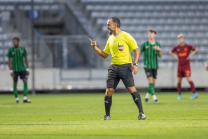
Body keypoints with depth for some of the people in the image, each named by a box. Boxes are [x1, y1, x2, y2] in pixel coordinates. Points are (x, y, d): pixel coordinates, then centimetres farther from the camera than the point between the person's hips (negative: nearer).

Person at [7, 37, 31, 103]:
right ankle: (16, 98, 17)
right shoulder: (11, 50, -4)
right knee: (15, 83, 3)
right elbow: (9, 61, -1)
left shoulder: (23, 49, 2)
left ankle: (25, 99, -16)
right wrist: (11, 71, -9)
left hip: (22, 69, 1)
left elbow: (26, 59, 8)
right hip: (15, 70, -1)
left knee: (25, 82, -12)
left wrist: (27, 69, 3)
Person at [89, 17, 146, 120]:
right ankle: (107, 115, 12)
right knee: (109, 91, 0)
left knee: (131, 89, -15)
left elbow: (136, 50, -4)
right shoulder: (110, 39, 15)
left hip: (125, 66, -6)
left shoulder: (126, 36, -4)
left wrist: (135, 64, -16)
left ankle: (141, 113, -12)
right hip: (113, 67, 6)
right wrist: (95, 47, 8)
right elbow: (105, 55, 23)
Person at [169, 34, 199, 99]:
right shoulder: (176, 47, 1)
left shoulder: (188, 46, -7)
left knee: (188, 79, -16)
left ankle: (195, 93, -17)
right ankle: (179, 95, 19)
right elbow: (170, 52, 19)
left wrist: (190, 55, -6)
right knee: (179, 80, 6)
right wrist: (175, 56, 4)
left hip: (186, 65, -4)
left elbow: (196, 50, 3)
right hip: (180, 66, 4)